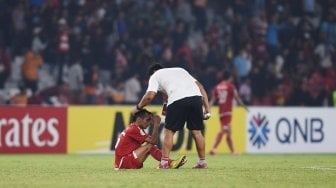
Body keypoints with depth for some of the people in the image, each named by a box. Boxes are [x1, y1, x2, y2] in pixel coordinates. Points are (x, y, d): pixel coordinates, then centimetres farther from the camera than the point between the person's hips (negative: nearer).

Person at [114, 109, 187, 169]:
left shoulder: (135, 128, 16)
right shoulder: (133, 129, -15)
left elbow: (153, 141, 11)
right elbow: (153, 141, -19)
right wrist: (156, 125, -14)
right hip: (124, 162, -10)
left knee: (151, 145, 5)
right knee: (150, 146, -19)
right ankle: (170, 163, -17)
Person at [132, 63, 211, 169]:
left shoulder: (155, 76, 24)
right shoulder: (180, 70, 37)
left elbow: (150, 96, 6)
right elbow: (200, 87, 25)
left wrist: (138, 107, 23)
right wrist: (207, 108, 22)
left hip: (177, 100, -4)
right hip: (196, 96, 4)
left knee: (169, 131, 10)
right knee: (196, 131, 15)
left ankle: (164, 162, 6)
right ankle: (202, 162, 18)